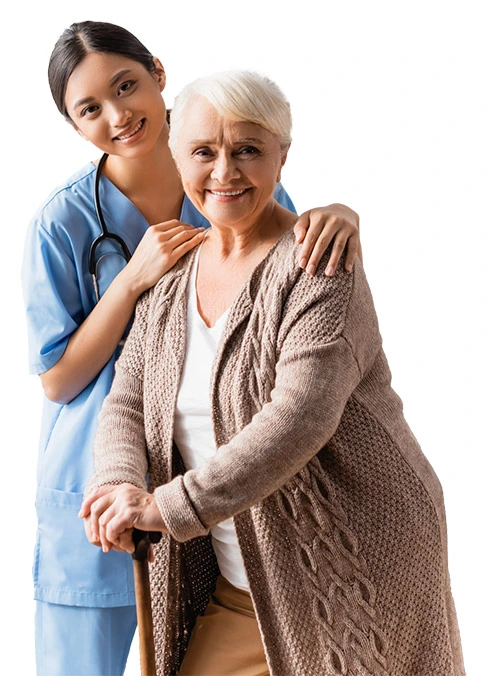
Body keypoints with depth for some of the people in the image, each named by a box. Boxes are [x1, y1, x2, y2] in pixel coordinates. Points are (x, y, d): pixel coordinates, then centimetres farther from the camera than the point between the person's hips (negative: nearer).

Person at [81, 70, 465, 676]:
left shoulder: (318, 263, -16)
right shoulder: (170, 278, 6)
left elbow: (302, 418, -26)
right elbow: (127, 403, 4)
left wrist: (169, 507, -27)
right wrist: (121, 486, -17)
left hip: (353, 572, -5)